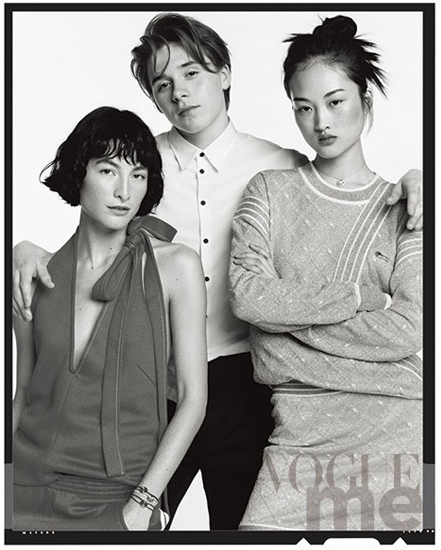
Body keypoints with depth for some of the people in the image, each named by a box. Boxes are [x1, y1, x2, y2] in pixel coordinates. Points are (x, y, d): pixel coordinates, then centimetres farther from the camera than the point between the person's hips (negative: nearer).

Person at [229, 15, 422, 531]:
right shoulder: (269, 191, 8)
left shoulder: (402, 207, 4)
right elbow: (246, 294, -8)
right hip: (299, 434, 1)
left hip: (396, 431, 0)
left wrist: (287, 311, -9)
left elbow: (408, 329, -10)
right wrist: (357, 295, -10)